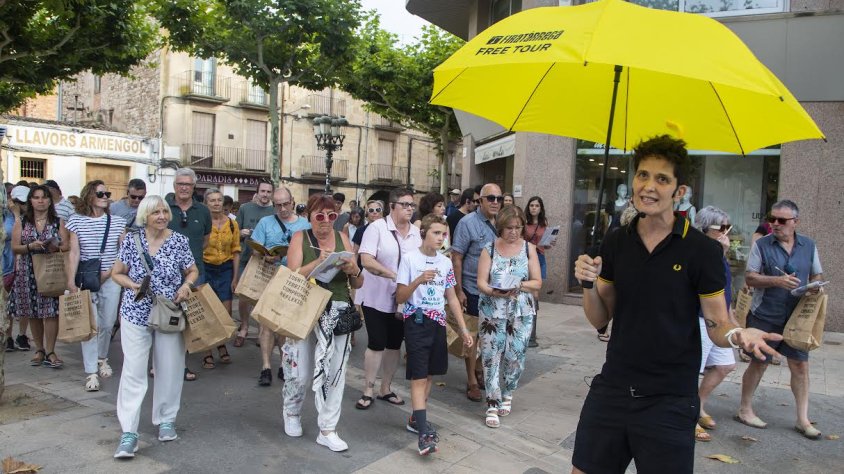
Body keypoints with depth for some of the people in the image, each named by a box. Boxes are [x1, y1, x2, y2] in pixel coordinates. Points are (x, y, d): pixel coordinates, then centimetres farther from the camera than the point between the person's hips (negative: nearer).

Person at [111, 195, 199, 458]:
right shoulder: (132, 240, -2)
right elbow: (117, 274, 5)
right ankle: (128, 432, 1)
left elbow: (193, 271, 7)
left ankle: (166, 420, 26)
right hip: (136, 314, -1)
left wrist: (186, 285, -14)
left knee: (169, 370, 9)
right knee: (134, 370, -4)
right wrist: (134, 286, -14)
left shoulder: (179, 241, -2)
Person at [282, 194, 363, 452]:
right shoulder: (300, 238, 0)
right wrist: (318, 262, -25)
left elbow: (358, 284, 9)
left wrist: (354, 270, -13)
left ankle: (327, 430, 17)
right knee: (300, 372, 5)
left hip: (338, 314, 3)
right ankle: (292, 413, 36)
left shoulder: (343, 239, 6)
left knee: (335, 372, 3)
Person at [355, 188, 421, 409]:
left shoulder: (416, 232, 5)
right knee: (377, 344, 0)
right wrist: (393, 275, -28)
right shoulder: (377, 227, -11)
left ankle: (386, 388, 26)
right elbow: (366, 260, -19)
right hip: (377, 297, -5)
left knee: (394, 344, 12)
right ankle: (368, 390, 14)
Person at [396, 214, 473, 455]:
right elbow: (400, 298, -9)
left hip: (438, 322, 6)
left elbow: (451, 298, 13)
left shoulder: (446, 262, 7)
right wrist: (419, 280, -25)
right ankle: (423, 432, -11)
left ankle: (416, 418, 27)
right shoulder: (410, 258, -8)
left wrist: (463, 328, 10)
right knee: (419, 377, -9)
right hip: (416, 322, -6)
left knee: (430, 374, 12)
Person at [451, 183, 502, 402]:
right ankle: (472, 381, 19)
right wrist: (458, 290, -14)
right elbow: (456, 258, -11)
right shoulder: (468, 223, -11)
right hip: (473, 290, -5)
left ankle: (480, 369, 37)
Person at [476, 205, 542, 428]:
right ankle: (492, 404, 10)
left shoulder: (528, 248, 2)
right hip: (492, 311, -1)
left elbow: (537, 283, 0)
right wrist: (495, 292, -25)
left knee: (515, 357, 6)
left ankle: (507, 395, 31)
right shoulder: (489, 249, -1)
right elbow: (481, 282, -6)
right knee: (491, 357, 0)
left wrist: (520, 286, -18)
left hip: (522, 312, 1)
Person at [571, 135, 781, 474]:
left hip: (669, 402, -3)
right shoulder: (615, 243, 2)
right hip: (611, 390, 4)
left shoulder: (703, 250, -9)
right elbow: (600, 319, 6)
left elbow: (717, 326, -5)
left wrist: (737, 334, -26)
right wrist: (588, 284, -12)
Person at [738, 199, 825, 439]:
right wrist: (777, 281, -22)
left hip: (797, 317, 3)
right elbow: (750, 277, -7)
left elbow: (817, 274, 14)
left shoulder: (808, 245, 6)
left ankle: (803, 420, 16)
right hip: (765, 316, -3)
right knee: (759, 363, 6)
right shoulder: (762, 244, -4)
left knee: (800, 365, 4)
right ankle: (745, 410, 21)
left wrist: (815, 286, -9)